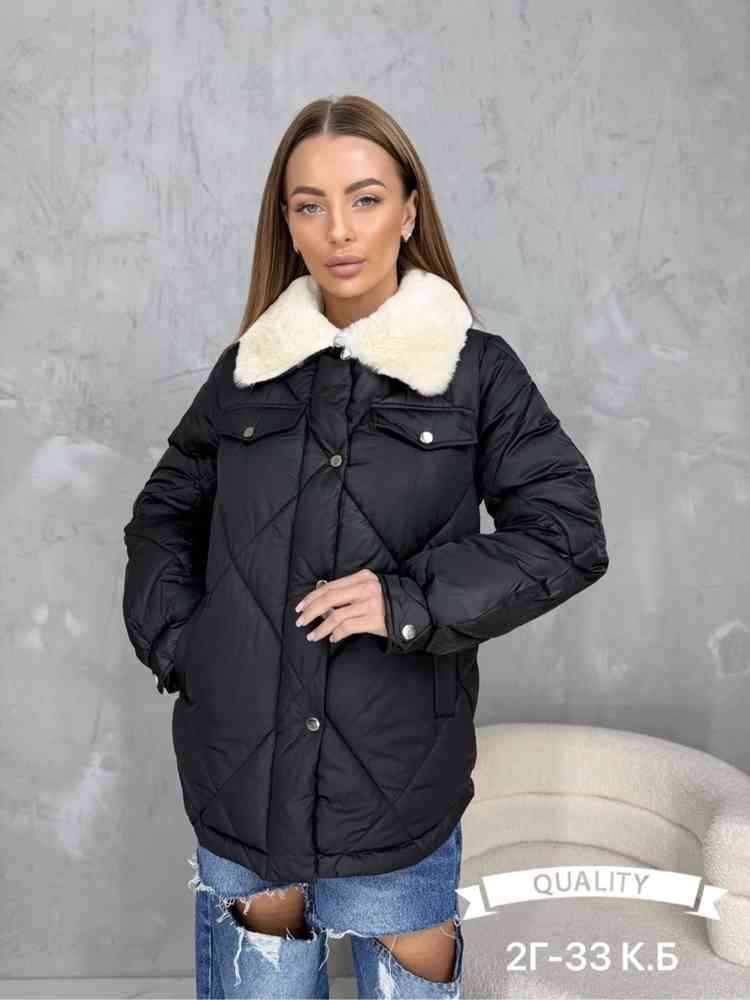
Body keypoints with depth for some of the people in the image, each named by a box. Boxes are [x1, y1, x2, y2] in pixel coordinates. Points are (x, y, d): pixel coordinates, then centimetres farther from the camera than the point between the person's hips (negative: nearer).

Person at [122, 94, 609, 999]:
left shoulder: (476, 371, -2)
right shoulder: (246, 369, 6)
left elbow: (568, 534, -6)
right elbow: (163, 517, 16)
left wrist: (414, 601, -17)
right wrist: (175, 639, 1)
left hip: (394, 782, -2)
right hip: (238, 778, 2)